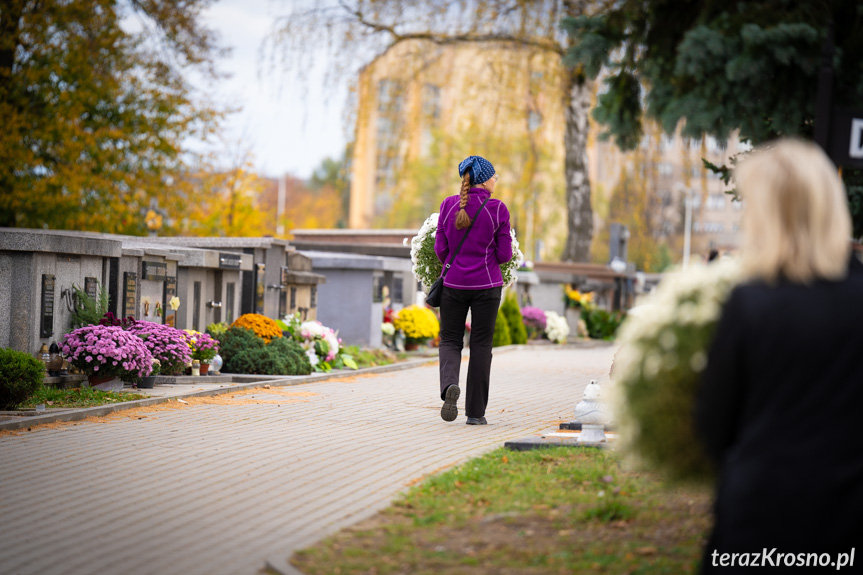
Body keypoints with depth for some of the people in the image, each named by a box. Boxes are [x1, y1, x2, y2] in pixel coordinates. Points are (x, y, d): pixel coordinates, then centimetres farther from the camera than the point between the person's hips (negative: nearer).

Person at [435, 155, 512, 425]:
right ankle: (475, 411, 10)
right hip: (487, 285, -1)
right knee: (480, 344, 9)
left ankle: (450, 385, -18)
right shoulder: (498, 209, -8)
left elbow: (440, 249, 0)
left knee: (450, 340, 13)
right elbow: (505, 254, -6)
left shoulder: (449, 205, -1)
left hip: (454, 283, 1)